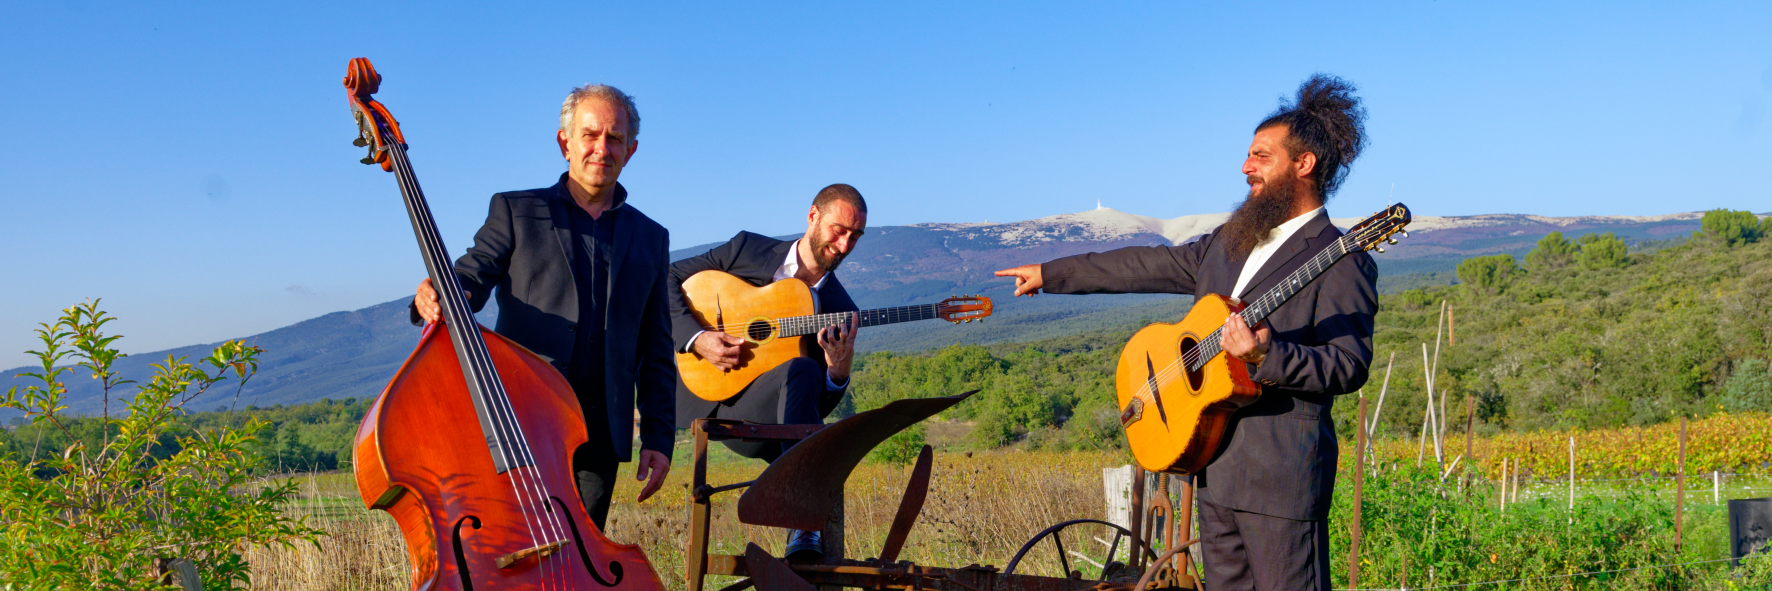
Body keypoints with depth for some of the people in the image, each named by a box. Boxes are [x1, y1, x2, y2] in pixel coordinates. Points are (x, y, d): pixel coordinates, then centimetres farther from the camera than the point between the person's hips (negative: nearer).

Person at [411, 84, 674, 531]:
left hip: (601, 434, 3)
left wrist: (659, 437, 8)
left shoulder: (650, 239, 17)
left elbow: (656, 349, 16)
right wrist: (438, 298, -26)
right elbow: (469, 279, -2)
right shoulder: (515, 212, 10)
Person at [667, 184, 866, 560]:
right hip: (708, 396, -3)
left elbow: (822, 405, 8)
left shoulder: (840, 309, 10)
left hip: (760, 419, 3)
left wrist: (839, 370, -16)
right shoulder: (747, 249, 6)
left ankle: (803, 530, -34)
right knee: (802, 369, -32)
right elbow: (669, 278, 6)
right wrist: (696, 338, -10)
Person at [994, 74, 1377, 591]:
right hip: (1214, 461, 8)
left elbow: (1349, 367, -16)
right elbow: (1151, 265, 24)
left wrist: (1266, 356, -31)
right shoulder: (1228, 243, 17)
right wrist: (1049, 273, 26)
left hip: (1281, 470, -8)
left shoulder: (1343, 262, -8)